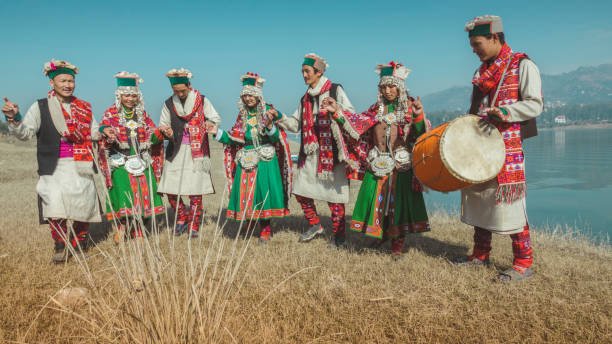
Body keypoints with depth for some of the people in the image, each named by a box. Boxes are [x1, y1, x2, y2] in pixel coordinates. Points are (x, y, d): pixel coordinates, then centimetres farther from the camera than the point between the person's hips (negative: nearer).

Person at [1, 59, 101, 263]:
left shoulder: (84, 108, 11)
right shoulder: (40, 107, 2)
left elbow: (94, 133, 19)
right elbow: (25, 132, -5)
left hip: (81, 168, 3)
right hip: (54, 169, -3)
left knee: (83, 206, 5)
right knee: (55, 207, -14)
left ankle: (79, 245, 28)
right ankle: (60, 246, 9)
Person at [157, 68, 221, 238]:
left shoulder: (202, 101, 1)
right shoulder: (169, 103, 8)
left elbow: (216, 119, 5)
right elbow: (162, 125, 12)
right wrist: (167, 133, -11)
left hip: (197, 152, -3)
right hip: (176, 152, 3)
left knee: (195, 192, -3)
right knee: (170, 189, 0)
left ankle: (193, 227, 11)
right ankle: (182, 218, 24)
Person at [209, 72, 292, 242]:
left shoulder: (268, 111, -3)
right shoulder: (243, 115, 10)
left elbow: (276, 138, -9)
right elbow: (234, 138, 11)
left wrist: (270, 127, -28)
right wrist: (218, 133, 1)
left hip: (265, 160, -4)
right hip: (246, 161, 4)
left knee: (263, 190, -6)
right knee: (245, 192, 0)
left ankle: (265, 228, 7)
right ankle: (249, 222, 18)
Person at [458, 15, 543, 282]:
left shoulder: (522, 65, -4)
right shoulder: (483, 70, 17)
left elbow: (535, 105, -12)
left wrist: (505, 112, -27)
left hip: (507, 147, -7)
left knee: (509, 203, -8)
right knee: (479, 198, 11)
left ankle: (524, 263, 3)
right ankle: (480, 254, 24)